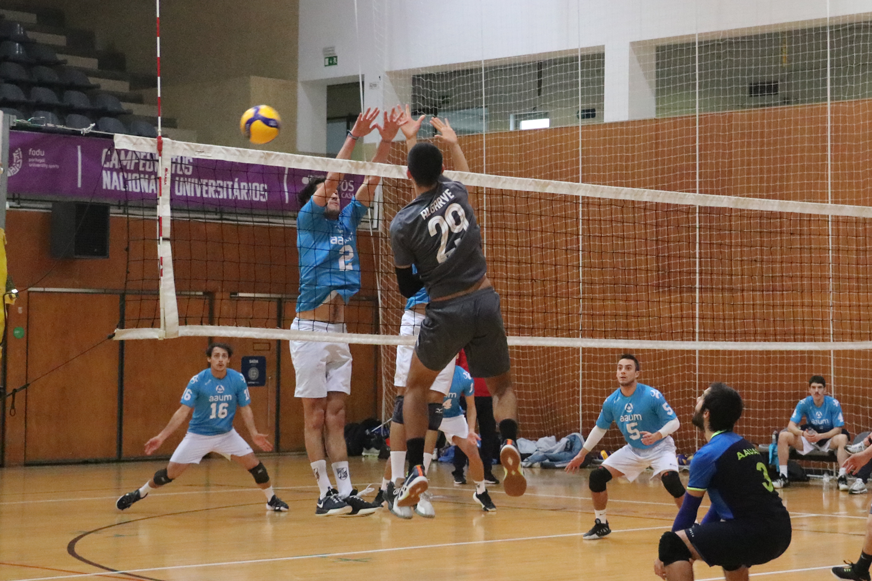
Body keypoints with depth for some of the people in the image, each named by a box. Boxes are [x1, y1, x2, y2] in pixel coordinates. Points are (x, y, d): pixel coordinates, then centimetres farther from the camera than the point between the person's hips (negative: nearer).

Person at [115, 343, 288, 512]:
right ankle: (139, 493, 19)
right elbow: (183, 411, -16)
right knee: (171, 472, -5)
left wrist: (254, 434, -13)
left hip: (226, 434, 2)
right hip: (198, 435, -2)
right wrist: (161, 437, -22)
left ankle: (272, 499, 13)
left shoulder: (238, 380, -11)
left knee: (254, 464, -9)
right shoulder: (197, 381, -18)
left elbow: (245, 409, 0)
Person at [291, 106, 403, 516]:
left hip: (339, 332, 6)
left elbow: (370, 181, 9)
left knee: (336, 416, 6)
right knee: (315, 417, -3)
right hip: (310, 331, -6)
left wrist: (387, 141, -2)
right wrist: (355, 135, -20)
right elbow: (332, 177, -13)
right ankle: (325, 494, -3)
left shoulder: (347, 221, 15)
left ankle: (346, 492, 4)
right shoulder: (308, 221, -1)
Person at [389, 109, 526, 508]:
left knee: (417, 387, 20)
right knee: (502, 386, 18)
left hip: (445, 312, -2)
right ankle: (509, 441, -15)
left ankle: (415, 468, 4)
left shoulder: (402, 225, -9)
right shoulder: (456, 191, 0)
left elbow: (407, 288, 1)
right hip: (485, 302, 2)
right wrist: (446, 135, 41)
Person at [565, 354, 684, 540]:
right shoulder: (611, 402, -9)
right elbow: (600, 428, 7)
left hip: (659, 448, -5)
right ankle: (601, 525, 13)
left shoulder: (652, 396, -23)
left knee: (670, 479, -33)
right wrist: (582, 454, 9)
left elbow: (674, 421, -19)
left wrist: (658, 435, -39)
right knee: (596, 477, -6)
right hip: (633, 450, 5)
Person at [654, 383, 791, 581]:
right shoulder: (742, 445, 17)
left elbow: (688, 511, 2)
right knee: (723, 540, 39)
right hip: (779, 532, 9)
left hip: (757, 534, -9)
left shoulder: (708, 454, -7)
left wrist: (666, 555, 15)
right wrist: (694, 548, 28)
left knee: (672, 544, -10)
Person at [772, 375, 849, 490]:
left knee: (842, 438, -35)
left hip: (828, 439, -2)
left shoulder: (834, 404, -14)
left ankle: (842, 477, -35)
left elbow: (838, 429, -14)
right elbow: (791, 426, -13)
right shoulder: (804, 403, -9)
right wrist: (802, 433, -35)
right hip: (808, 440, 2)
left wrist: (820, 436, -31)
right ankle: (783, 477, -17)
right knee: (783, 436, -19)